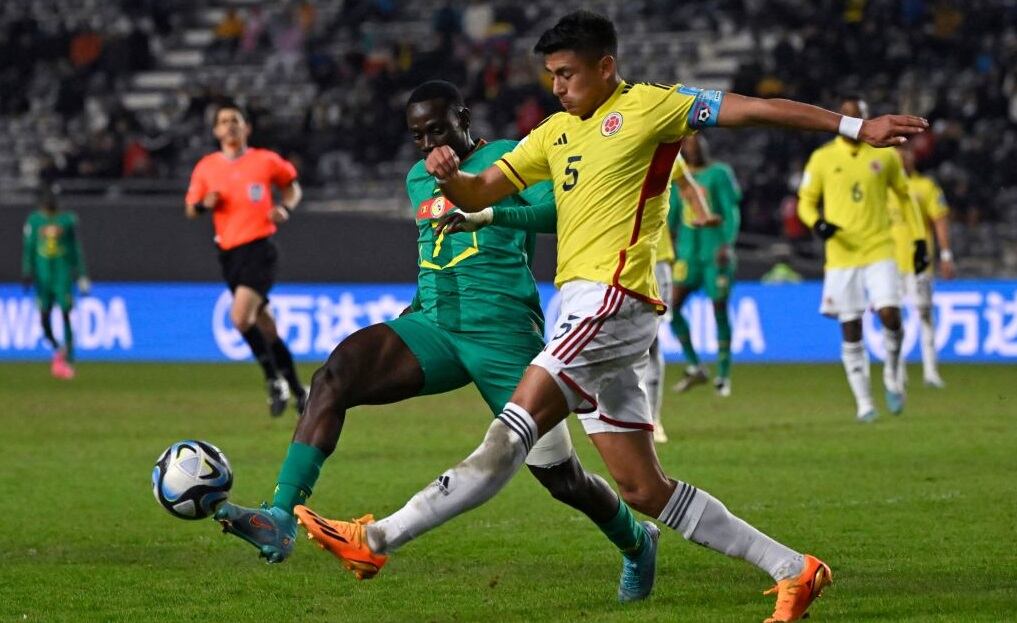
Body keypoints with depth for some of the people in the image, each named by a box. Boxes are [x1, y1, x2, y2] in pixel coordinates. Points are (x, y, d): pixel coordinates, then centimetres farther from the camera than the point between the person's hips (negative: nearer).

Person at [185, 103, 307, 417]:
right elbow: (190, 209, 13)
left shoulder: (266, 161, 0)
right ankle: (297, 391, 22)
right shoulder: (206, 167, 7)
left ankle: (275, 380, -6)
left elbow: (291, 184, 17)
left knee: (241, 317, -23)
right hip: (228, 253, 4)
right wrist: (204, 204, -8)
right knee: (266, 327, 9)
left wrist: (285, 208, -1)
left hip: (259, 248, -4)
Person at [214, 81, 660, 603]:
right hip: (435, 329, 5)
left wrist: (493, 211, -30)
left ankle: (636, 543, 33)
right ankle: (281, 520, -33)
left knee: (558, 475, 0)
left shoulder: (506, 159, -2)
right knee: (334, 375, -23)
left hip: (505, 338, -5)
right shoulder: (419, 180, 18)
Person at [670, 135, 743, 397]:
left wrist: (728, 244, -20)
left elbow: (732, 212, -8)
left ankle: (723, 376, 8)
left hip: (716, 252, -4)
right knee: (671, 306, -8)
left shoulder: (719, 174, -3)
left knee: (720, 311, -2)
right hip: (688, 251, 4)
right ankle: (694, 368, 3)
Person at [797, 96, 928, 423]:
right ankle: (863, 402, 8)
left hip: (879, 250, 0)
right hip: (841, 254, 0)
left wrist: (919, 239, 12)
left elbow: (904, 197, 16)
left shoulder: (885, 156, 5)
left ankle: (892, 377, 12)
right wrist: (817, 223, -14)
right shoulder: (822, 159, 2)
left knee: (890, 315, -16)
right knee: (850, 330, -1)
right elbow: (806, 201, 8)